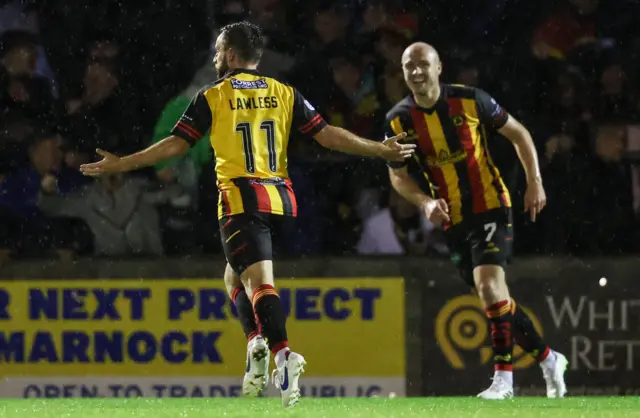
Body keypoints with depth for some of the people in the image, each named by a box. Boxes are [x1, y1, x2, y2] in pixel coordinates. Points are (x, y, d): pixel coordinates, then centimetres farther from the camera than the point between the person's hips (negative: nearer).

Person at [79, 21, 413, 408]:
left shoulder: (213, 96, 2)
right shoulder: (284, 93, 10)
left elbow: (175, 145, 1)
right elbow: (327, 134, 3)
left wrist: (120, 164, 9)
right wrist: (382, 150, 11)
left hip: (241, 199, -4)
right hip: (280, 198, 4)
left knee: (258, 281, -13)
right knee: (234, 275, 20)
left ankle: (283, 354, -34)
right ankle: (258, 341, -2)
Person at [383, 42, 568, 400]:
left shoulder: (470, 101, -10)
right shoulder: (398, 121, -3)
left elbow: (518, 133, 2)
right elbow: (399, 175, 6)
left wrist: (535, 181, -5)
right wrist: (426, 202, -12)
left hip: (490, 207, -4)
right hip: (452, 220, 4)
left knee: (488, 283, -23)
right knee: (495, 296, 8)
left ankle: (504, 377, -18)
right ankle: (548, 359, 26)